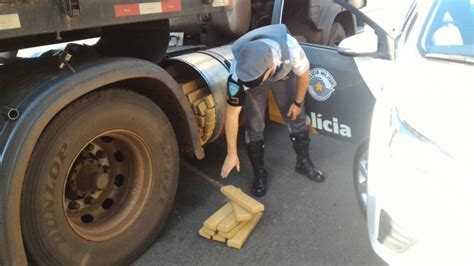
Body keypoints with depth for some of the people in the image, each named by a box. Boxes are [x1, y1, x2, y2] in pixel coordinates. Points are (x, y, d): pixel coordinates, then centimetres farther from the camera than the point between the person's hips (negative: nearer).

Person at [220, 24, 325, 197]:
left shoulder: (291, 50, -44)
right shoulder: (239, 73, -41)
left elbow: (304, 74, -20)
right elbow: (232, 113, -30)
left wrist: (298, 102, -7)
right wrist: (232, 154, -24)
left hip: (284, 73, 1)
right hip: (252, 79, -1)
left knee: (296, 118, 6)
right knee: (254, 126, -6)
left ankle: (304, 163, 26)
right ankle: (259, 173, 12)